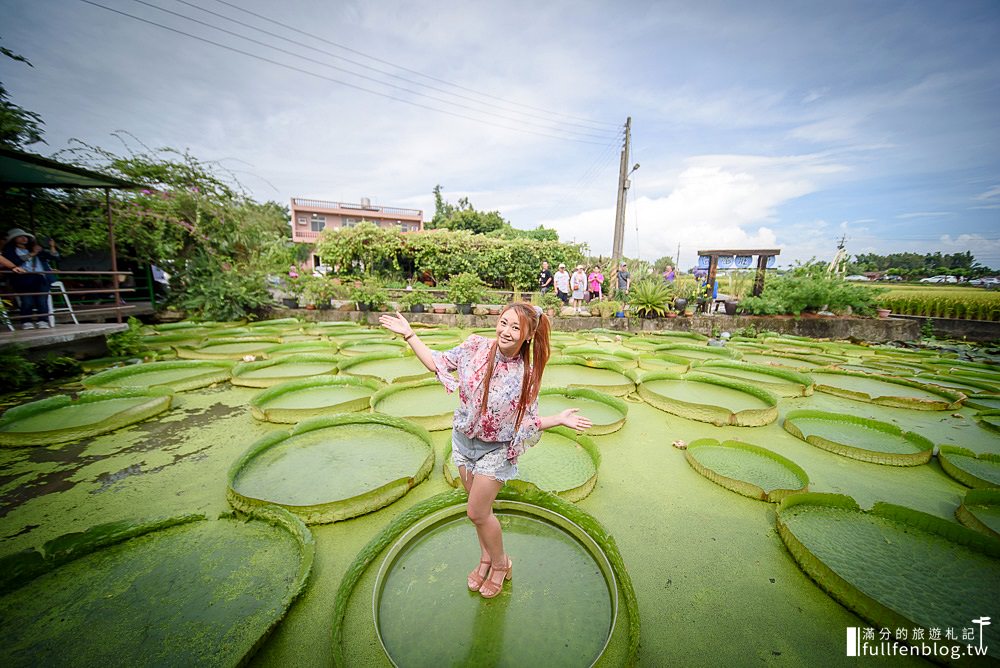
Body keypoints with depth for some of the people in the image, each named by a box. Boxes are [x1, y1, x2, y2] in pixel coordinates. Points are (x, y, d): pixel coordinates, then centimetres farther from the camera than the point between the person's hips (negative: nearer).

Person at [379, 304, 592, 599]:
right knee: (480, 508, 21)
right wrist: (409, 335, -9)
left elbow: (527, 422, -10)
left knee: (477, 512, 5)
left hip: (495, 449, -3)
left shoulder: (526, 375, -21)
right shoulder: (475, 346, -16)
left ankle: (500, 563, 37)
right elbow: (437, 363, -4)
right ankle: (486, 557, 49)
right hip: (464, 439, 4)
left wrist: (559, 419, -25)